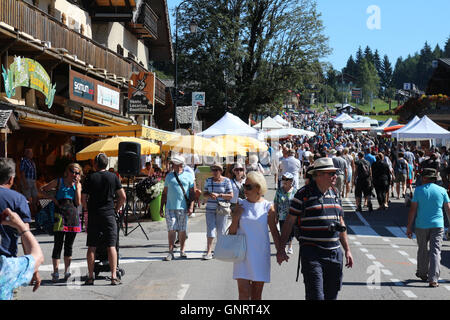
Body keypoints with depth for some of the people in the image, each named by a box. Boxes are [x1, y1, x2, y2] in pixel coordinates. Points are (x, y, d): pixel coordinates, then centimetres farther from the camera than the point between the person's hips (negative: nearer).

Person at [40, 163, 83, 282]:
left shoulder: (78, 185, 11)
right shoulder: (59, 182, 4)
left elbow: (78, 203, 1)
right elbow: (42, 190, 9)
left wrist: (77, 187, -3)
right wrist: (52, 198, -4)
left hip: (73, 216, 3)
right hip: (60, 215, -3)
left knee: (69, 245, 8)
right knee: (58, 244, -6)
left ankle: (67, 271, 15)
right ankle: (56, 272, -4)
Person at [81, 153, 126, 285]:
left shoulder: (89, 178, 0)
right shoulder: (113, 177, 2)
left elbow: (83, 200, 0)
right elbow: (123, 197, 0)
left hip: (93, 216, 0)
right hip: (109, 215, 0)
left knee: (91, 247, 6)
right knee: (111, 246, 1)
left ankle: (90, 277, 7)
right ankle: (114, 276, -3)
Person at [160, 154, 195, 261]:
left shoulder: (188, 176, 4)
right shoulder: (169, 176, 11)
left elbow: (192, 192, 3)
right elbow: (164, 193, 14)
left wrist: (191, 206, -7)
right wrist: (161, 208, 10)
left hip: (183, 208, -1)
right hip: (170, 207, 1)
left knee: (182, 230, 5)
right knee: (171, 230, -4)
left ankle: (182, 251, 15)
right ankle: (171, 252, -1)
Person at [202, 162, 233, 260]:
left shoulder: (226, 181, -2)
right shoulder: (208, 180, 8)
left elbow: (231, 196, -6)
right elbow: (204, 193, 12)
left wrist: (218, 195, -17)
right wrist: (210, 195, -11)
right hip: (210, 209, 2)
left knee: (220, 231, 4)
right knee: (210, 230, -6)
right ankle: (208, 252, -10)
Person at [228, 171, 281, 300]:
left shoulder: (268, 207, -1)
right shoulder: (240, 205, 3)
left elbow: (274, 231, 3)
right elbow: (232, 232, 8)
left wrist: (280, 250, -6)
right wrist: (236, 218, -10)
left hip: (260, 254, 0)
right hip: (243, 254, 0)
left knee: (257, 293, 7)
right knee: (243, 291, -8)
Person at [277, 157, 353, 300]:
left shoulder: (335, 194, 13)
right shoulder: (304, 194, -5)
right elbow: (289, 222, -3)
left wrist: (347, 250, 18)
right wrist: (281, 248, -6)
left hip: (334, 254, 6)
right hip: (311, 252, -6)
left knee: (331, 295, 10)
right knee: (316, 296, -11)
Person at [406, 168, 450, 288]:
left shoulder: (419, 190, -4)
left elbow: (413, 210, -6)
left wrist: (409, 227, -2)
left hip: (421, 225, 0)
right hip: (437, 225, 0)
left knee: (422, 250, 17)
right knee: (435, 251, -1)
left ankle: (423, 273, 33)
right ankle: (433, 279, -10)